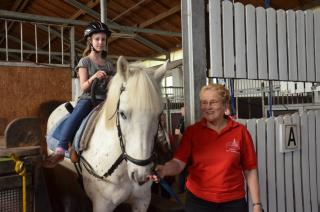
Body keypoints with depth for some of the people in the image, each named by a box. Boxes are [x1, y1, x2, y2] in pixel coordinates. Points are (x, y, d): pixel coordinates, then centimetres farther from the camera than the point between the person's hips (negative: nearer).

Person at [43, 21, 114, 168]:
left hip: (104, 100, 4)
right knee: (74, 117, -34)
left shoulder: (108, 65, 16)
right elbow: (83, 87, -6)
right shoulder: (85, 62, 4)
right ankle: (60, 150, -34)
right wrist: (93, 78, -24)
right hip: (87, 99, -4)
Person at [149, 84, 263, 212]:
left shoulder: (240, 131, -5)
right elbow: (178, 163, -13)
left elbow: (250, 170, -2)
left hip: (233, 202, 0)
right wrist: (163, 170, -33)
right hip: (198, 200, 0)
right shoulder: (192, 131, -4)